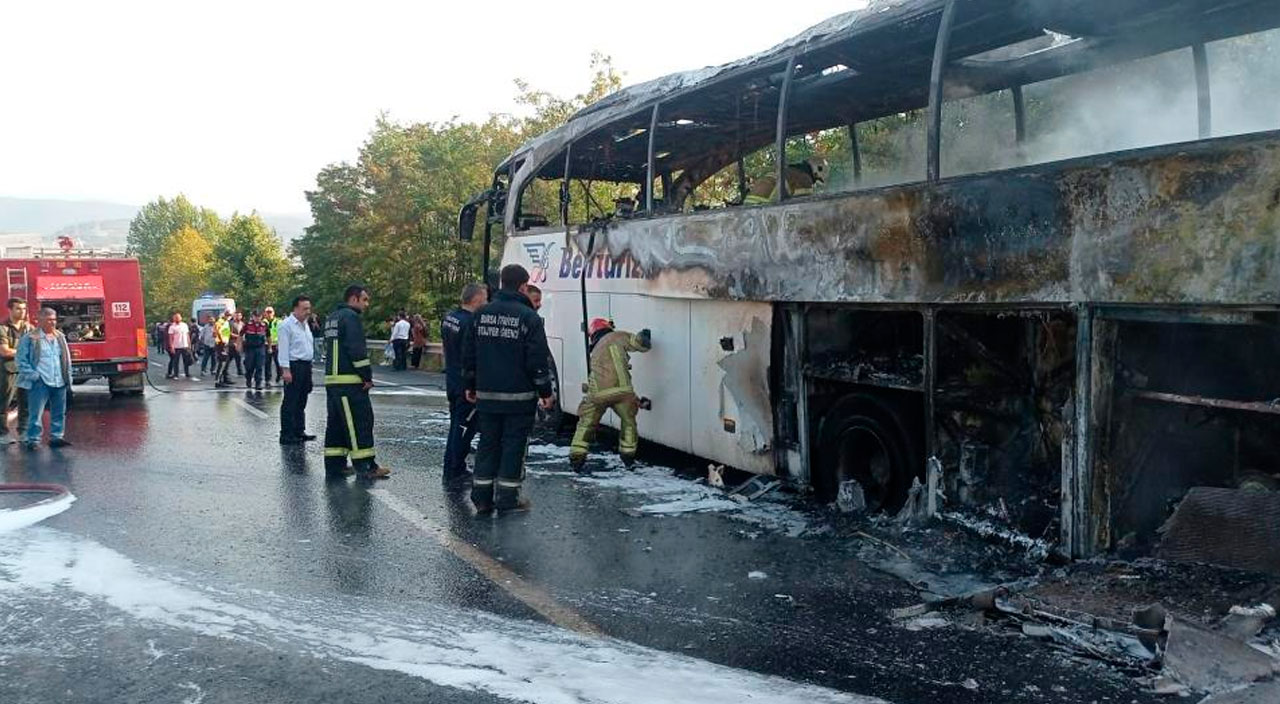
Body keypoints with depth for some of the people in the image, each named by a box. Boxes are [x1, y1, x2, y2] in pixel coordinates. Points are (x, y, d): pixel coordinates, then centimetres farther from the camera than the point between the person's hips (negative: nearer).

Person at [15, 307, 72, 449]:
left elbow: (67, 358, 20)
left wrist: (68, 375, 12)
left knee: (59, 412, 10)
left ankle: (56, 437, 19)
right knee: (36, 413, -6)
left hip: (59, 382, 5)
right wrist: (32, 374, -11)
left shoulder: (60, 337, 14)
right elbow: (22, 359, -3)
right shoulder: (30, 338, -2)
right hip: (39, 383, -5)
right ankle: (33, 440, 1)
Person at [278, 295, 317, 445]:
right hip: (294, 366, -9)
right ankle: (286, 434, -2)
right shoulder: (287, 325, -11)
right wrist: (285, 370, -20)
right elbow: (283, 349, -15)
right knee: (290, 402, -6)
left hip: (306, 366, 9)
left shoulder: (305, 324, 16)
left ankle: (299, 431, 22)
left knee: (301, 402, 14)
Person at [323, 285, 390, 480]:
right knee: (361, 422, -7)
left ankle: (334, 464, 13)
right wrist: (367, 376, -14)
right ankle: (366, 467, -6)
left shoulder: (332, 318, 20)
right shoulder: (350, 316, -11)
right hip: (349, 380, -10)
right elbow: (357, 350, -20)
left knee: (336, 421, 11)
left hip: (332, 378, 10)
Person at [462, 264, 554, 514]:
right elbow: (538, 360, -11)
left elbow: (468, 355, 12)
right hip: (519, 397, -5)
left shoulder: (481, 315, 6)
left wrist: (469, 385, 21)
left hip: (486, 395, 5)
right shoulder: (529, 318, -10)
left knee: (487, 444, 13)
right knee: (513, 444, 3)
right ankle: (507, 498, 7)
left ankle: (481, 496, 15)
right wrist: (545, 392, -2)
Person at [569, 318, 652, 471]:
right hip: (620, 390, -3)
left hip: (597, 393, 3)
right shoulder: (618, 336, 12)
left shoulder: (595, 351, 30)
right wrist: (644, 336, 31)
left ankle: (576, 457, 12)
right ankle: (628, 456, 27)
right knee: (628, 421, 22)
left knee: (586, 424, 19)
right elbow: (641, 344, 5)